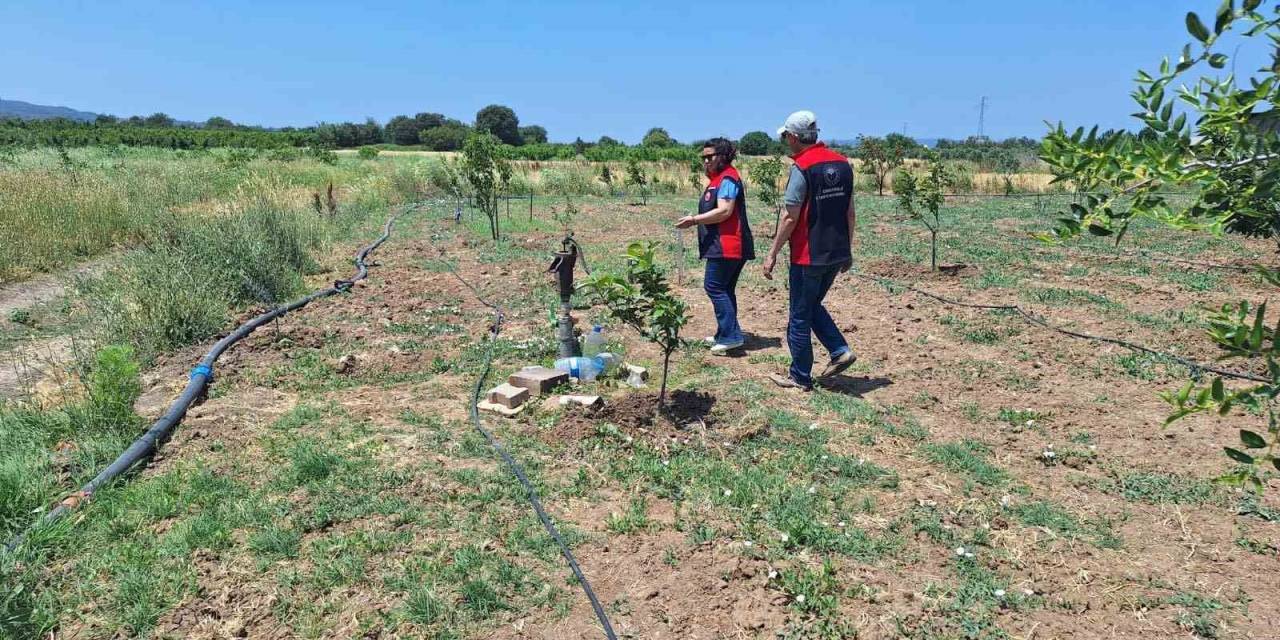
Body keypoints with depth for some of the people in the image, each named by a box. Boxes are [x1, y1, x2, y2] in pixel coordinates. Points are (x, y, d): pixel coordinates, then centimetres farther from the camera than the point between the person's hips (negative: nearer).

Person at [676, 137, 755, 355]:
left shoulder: (727, 178, -11)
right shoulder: (718, 179, 22)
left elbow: (724, 211, -20)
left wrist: (694, 220, -18)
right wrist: (695, 220, 15)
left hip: (726, 245, -11)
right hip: (724, 245, 11)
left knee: (714, 286, -10)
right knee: (724, 289, 13)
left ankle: (731, 335, -11)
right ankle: (725, 335, 20)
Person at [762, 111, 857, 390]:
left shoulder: (802, 168, -15)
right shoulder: (843, 163, 6)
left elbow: (790, 218, -16)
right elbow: (849, 212, 10)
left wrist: (772, 254, -9)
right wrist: (848, 250, 18)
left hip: (808, 256, -7)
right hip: (837, 253, 7)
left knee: (800, 316, 6)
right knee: (813, 306, 24)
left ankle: (800, 377, 14)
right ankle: (840, 351, 12)